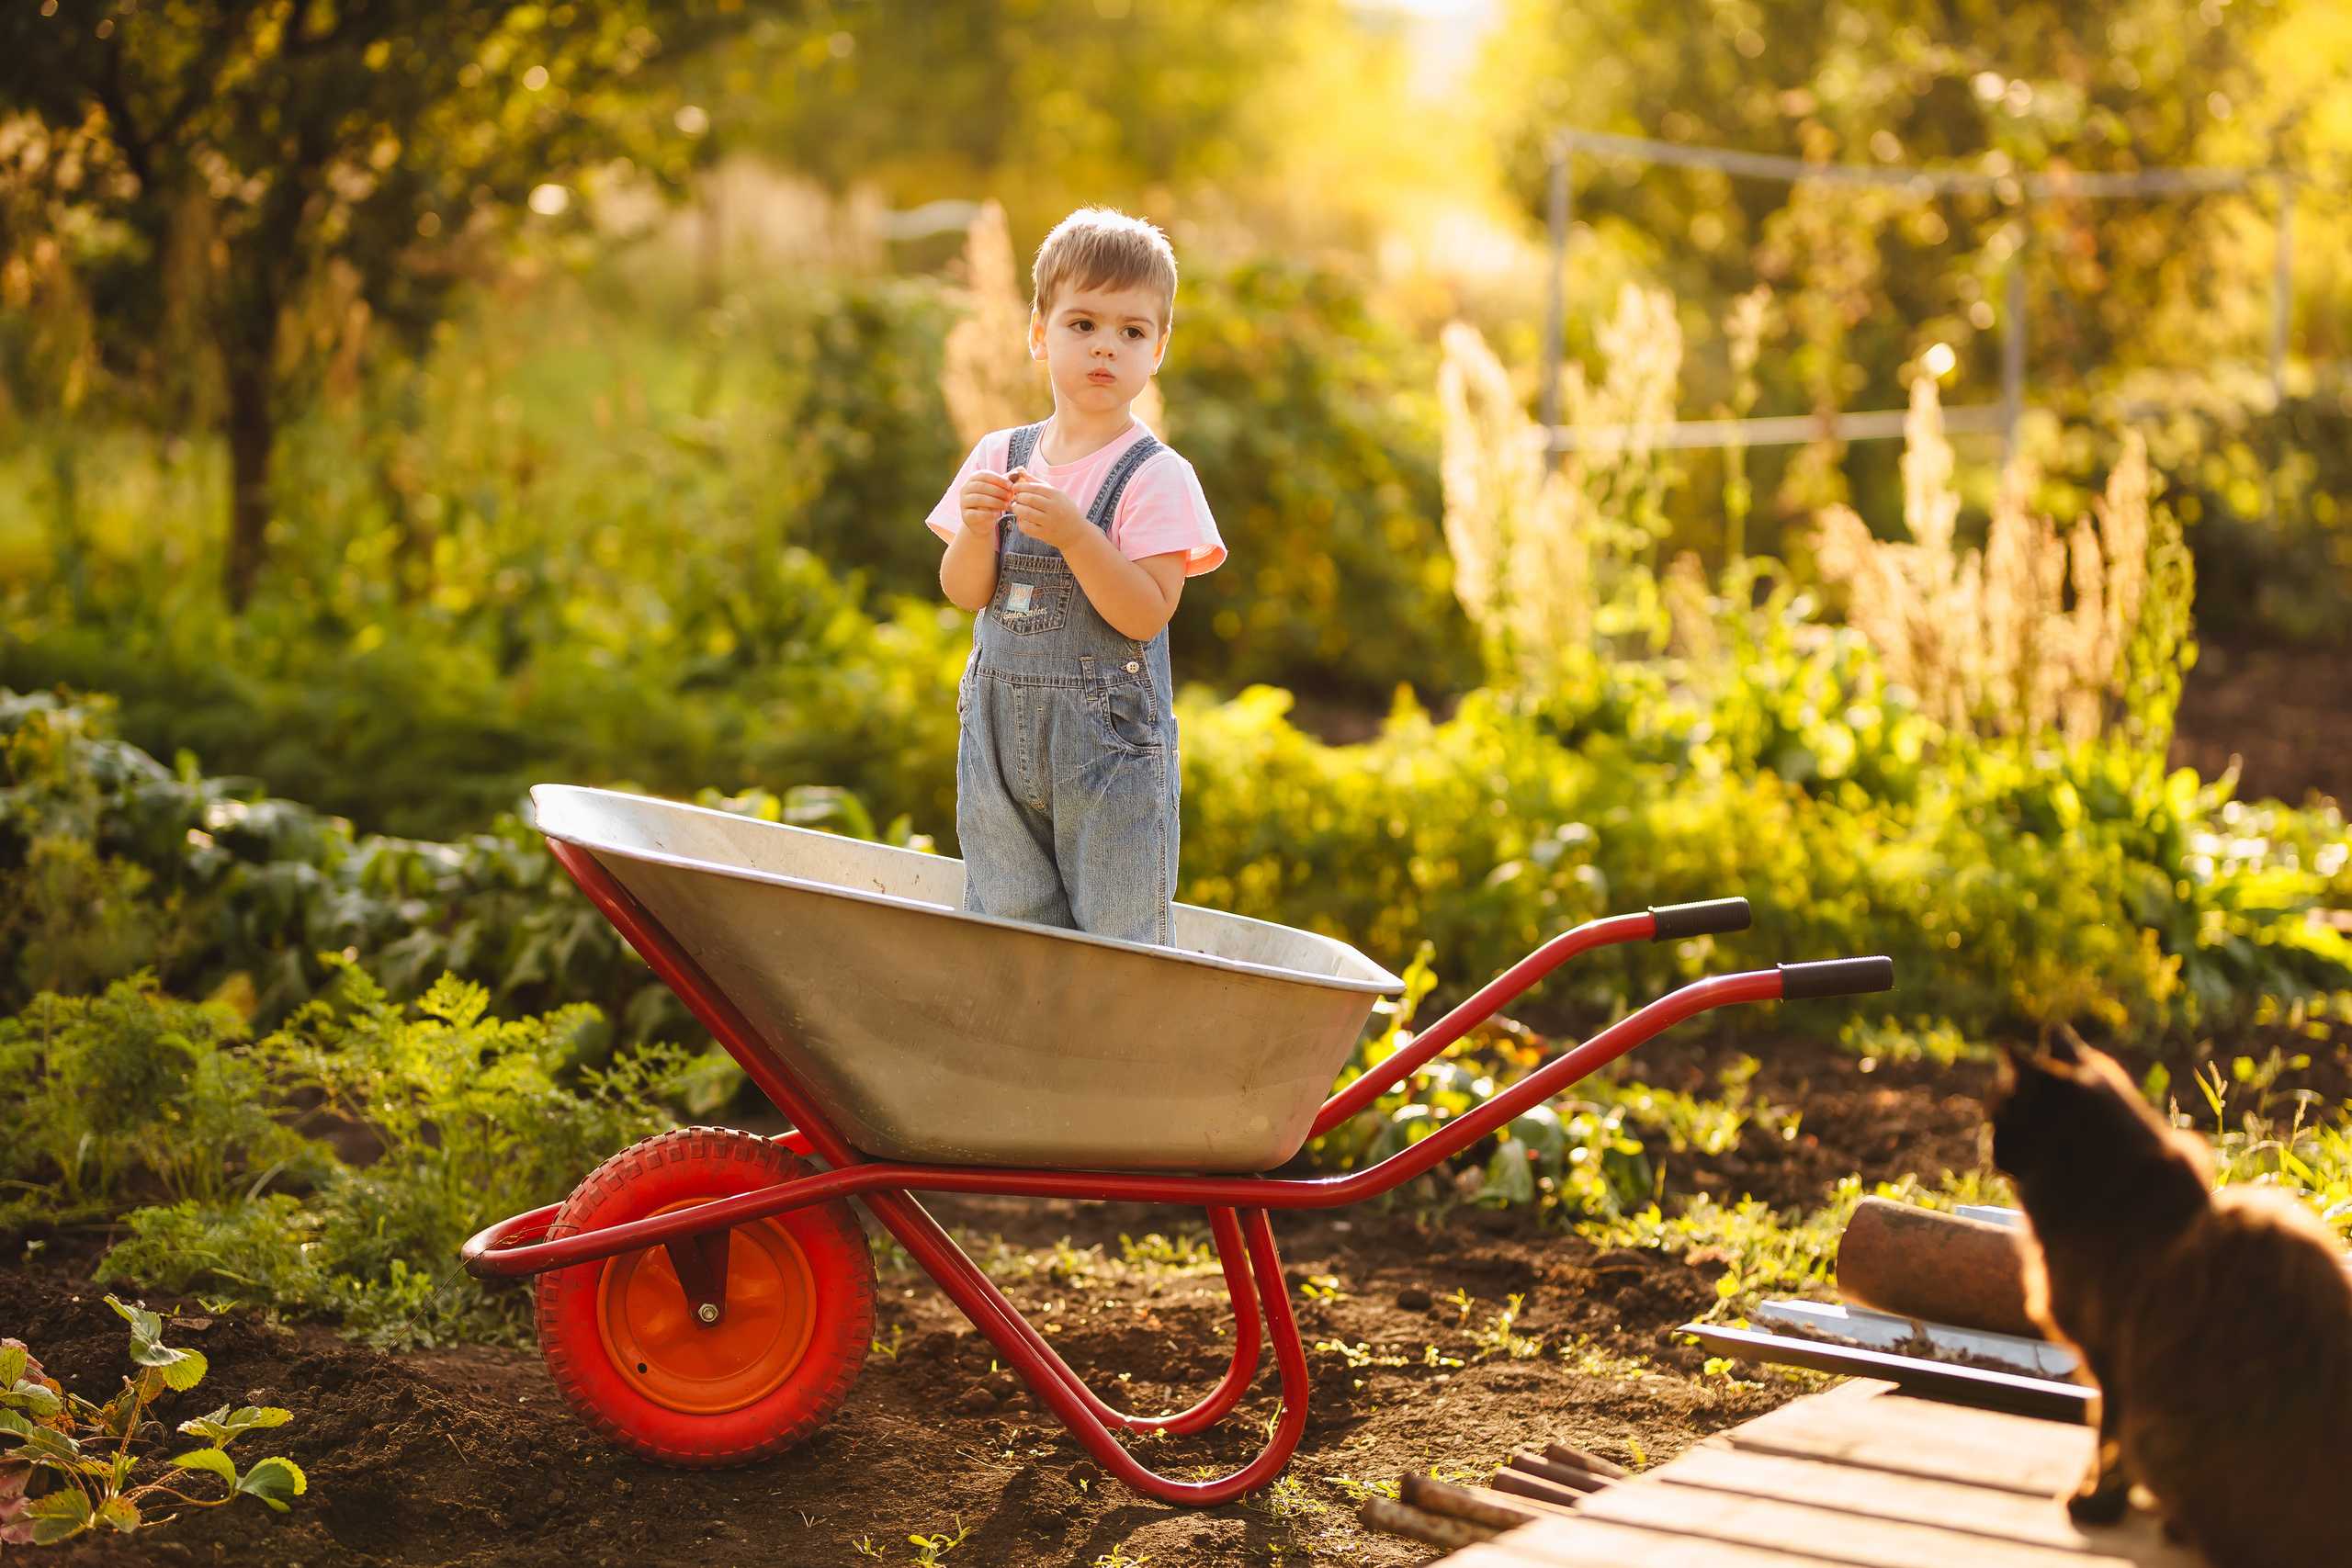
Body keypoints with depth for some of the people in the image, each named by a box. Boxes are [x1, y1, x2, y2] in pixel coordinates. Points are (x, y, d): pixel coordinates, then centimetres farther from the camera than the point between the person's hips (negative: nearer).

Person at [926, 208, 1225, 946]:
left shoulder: (1156, 477, -10)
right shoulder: (998, 457, 5)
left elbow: (1147, 613, -18)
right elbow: (962, 592, 4)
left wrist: (1073, 533, -27)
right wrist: (977, 530, -16)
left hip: (1109, 742, -5)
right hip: (1000, 732, 5)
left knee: (1118, 942, 1)